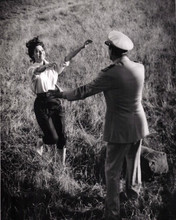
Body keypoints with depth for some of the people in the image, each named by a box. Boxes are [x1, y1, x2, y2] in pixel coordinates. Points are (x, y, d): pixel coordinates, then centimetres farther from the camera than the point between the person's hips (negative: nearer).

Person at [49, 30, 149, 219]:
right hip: (138, 125, 6)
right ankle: (133, 191, 47)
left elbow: (85, 91, -16)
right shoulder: (139, 68, -4)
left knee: (112, 171, 5)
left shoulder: (111, 74, -22)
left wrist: (61, 94, -3)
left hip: (119, 129, -6)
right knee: (134, 161, 26)